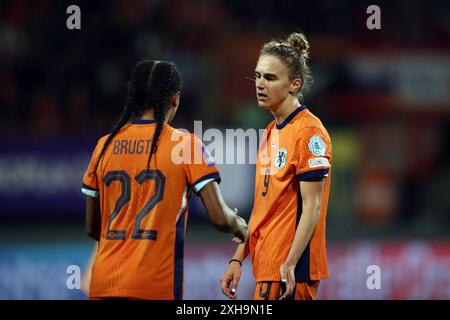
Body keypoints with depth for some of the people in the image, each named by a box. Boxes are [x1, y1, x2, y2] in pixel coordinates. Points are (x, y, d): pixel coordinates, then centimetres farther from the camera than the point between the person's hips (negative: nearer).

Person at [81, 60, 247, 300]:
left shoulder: (105, 145, 8)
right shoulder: (185, 144, -3)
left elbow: (92, 228, 14)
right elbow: (219, 217, -7)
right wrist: (240, 227, 16)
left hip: (103, 284, 4)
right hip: (155, 286, -4)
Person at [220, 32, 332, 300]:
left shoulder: (309, 132, -12)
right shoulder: (271, 133, 15)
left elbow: (311, 208, -16)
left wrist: (289, 264, -21)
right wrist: (238, 259, 16)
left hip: (291, 272, -9)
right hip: (266, 266, 9)